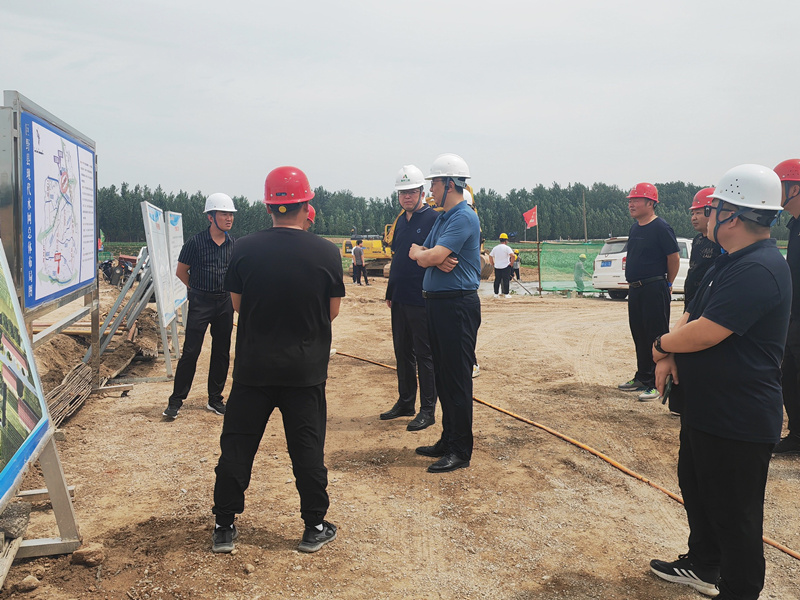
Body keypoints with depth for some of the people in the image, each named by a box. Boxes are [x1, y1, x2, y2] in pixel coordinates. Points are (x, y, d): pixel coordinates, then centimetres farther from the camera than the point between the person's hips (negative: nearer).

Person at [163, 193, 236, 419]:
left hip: (225, 303, 4)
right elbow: (181, 272, 2)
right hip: (200, 302, -4)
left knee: (222, 352, 9)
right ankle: (175, 401, 4)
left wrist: (225, 290, 10)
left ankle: (215, 399, 21)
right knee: (191, 351, -5)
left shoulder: (233, 244, 5)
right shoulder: (196, 242, -8)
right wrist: (199, 290, 9)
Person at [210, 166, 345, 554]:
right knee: (308, 447, 10)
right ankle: (315, 527, 20)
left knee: (237, 445, 12)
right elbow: (333, 311, 1)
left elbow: (237, 303, 5)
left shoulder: (245, 248, -6)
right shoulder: (326, 252, -8)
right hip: (306, 369, 0)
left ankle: (224, 527, 20)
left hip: (253, 366, 1)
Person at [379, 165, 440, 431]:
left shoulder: (434, 219, -10)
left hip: (422, 300, -8)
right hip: (400, 299, 8)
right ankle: (405, 402, 28)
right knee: (403, 352, 15)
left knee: (424, 355, 0)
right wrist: (390, 293, 18)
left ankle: (427, 409, 9)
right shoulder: (401, 220, 14)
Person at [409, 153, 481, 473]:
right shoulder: (442, 218, 17)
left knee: (457, 379, -4)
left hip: (457, 305, -10)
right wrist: (436, 259, -10)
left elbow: (431, 257, -22)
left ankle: (461, 451, 4)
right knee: (443, 376, 16)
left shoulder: (464, 218, -14)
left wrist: (420, 252, 1)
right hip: (436, 302, 10)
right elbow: (422, 258, 13)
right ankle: (448, 440, 27)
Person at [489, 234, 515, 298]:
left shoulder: (495, 248, 5)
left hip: (497, 267, 5)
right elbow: (512, 255, -22)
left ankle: (496, 294, 11)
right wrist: (511, 263, -9)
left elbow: (490, 256, 8)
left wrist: (492, 264, 14)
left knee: (497, 280, 10)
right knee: (506, 280, 1)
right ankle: (506, 294, 1)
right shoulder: (507, 247, -10)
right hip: (506, 266, -4)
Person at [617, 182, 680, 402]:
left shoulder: (660, 227, -13)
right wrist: (633, 282, 18)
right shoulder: (635, 227, 13)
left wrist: (667, 284, -1)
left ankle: (657, 384, 1)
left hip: (654, 290, -9)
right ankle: (642, 378, 26)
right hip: (635, 289, 9)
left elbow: (674, 258, -10)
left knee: (657, 337, -4)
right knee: (639, 335, 15)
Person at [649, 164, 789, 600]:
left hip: (738, 423, -11)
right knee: (697, 491, 25)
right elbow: (691, 316, 13)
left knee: (734, 515, 3)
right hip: (705, 409, 11)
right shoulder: (730, 263, 10)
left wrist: (662, 345, -9)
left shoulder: (758, 270, -25)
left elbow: (704, 333, -29)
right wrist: (670, 355, -6)